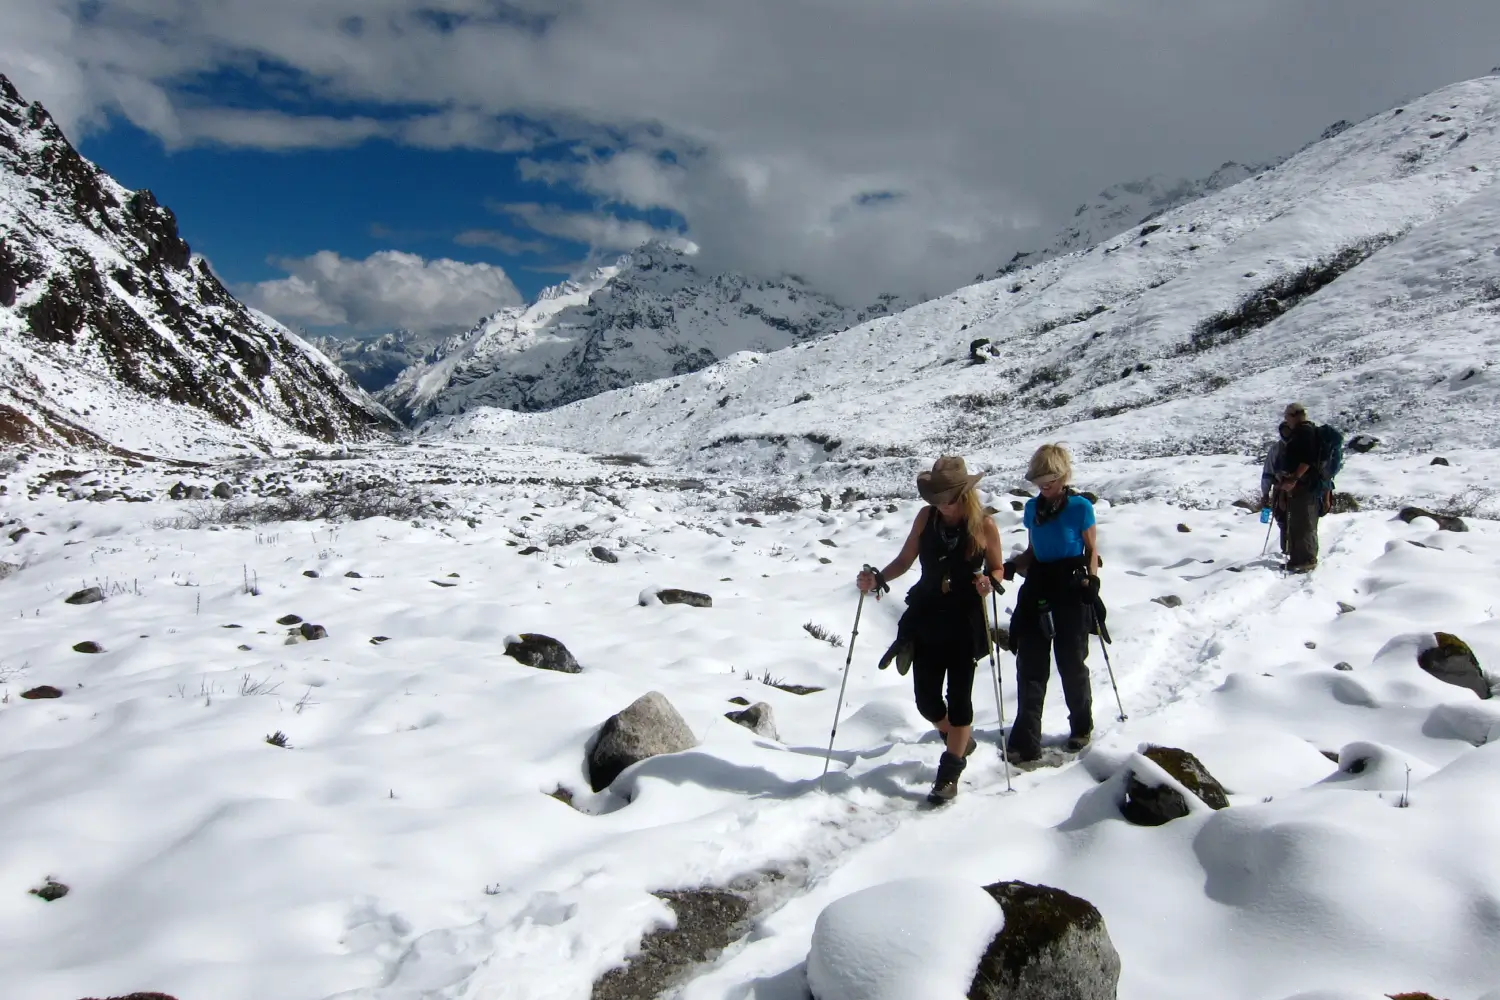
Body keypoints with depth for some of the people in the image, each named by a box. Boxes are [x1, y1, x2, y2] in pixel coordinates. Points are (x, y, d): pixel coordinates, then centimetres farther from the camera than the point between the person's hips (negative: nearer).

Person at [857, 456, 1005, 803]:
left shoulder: (984, 525, -8)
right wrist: (877, 579, -9)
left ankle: (949, 773, 14)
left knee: (958, 695, 1)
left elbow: (997, 569, 2)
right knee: (926, 698, 6)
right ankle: (961, 740, 37)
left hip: (965, 622, -3)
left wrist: (989, 582, -21)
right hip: (926, 619, 3)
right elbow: (905, 560, 6)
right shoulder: (926, 517, -1)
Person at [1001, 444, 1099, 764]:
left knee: (1071, 664, 8)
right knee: (1029, 667, -1)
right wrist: (1009, 567, -2)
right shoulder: (1033, 507, 8)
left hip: (1071, 594, -4)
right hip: (1037, 591, 4)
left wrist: (1091, 581, -16)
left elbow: (1092, 550, 0)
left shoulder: (1080, 507, -6)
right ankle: (1025, 742, 0)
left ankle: (1082, 727, 32)